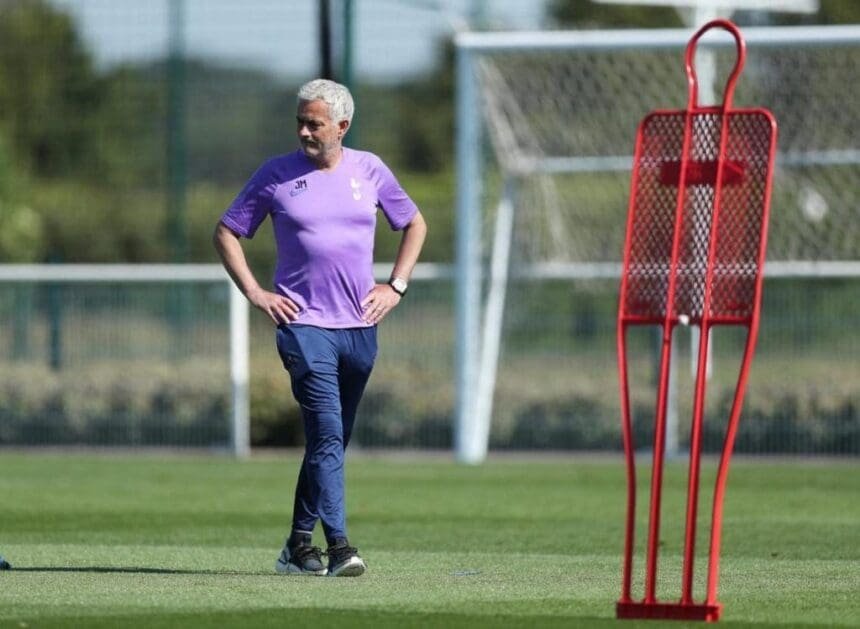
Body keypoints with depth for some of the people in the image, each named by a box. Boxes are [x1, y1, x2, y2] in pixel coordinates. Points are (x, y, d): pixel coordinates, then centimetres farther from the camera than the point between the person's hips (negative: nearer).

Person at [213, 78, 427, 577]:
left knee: (331, 441, 10)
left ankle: (299, 544, 19)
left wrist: (396, 287, 9)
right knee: (327, 435, -16)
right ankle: (338, 545, -21)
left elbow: (415, 224, 21)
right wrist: (254, 293, -2)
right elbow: (226, 232, 8)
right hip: (304, 325, -4)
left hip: (360, 326, 4)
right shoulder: (277, 175, 1)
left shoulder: (370, 170, 8)